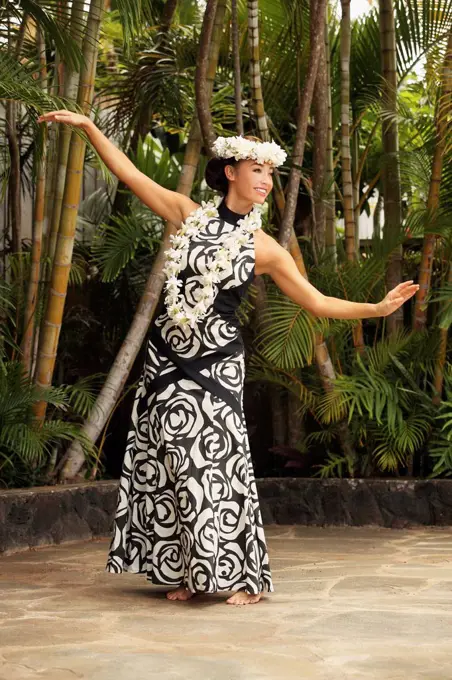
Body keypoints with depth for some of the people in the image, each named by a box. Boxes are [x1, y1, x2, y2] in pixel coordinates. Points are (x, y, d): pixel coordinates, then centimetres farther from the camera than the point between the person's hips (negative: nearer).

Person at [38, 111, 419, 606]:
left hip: (215, 365, -3)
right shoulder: (190, 214, 6)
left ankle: (244, 577, 2)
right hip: (166, 359, 3)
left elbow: (318, 303, 2)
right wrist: (87, 126, 6)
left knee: (212, 464, -8)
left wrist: (378, 308, -7)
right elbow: (129, 174, 8)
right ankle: (188, 573, 13)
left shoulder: (262, 247, 1)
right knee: (166, 467, 3)